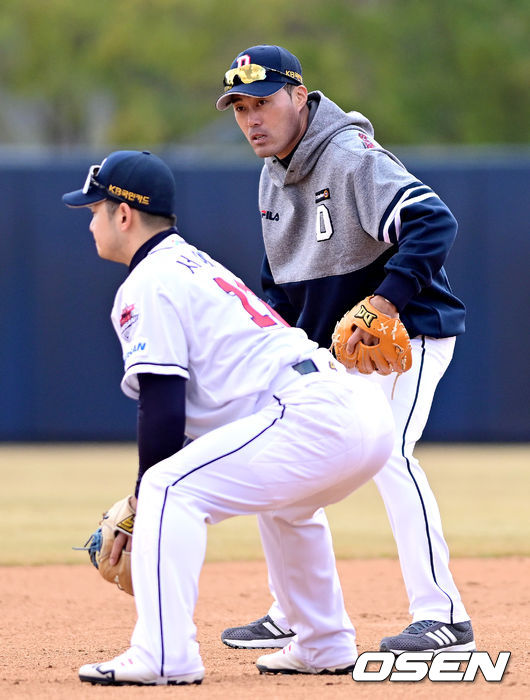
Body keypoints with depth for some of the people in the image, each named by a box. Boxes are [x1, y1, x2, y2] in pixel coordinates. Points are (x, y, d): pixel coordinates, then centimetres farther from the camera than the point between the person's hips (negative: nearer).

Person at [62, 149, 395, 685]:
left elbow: (164, 411, -9)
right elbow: (191, 402, 31)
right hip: (372, 416, 10)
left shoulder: (147, 287, -1)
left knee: (170, 489, -12)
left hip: (314, 418, -10)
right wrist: (141, 513, 26)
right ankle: (325, 648, 37)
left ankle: (164, 656, -21)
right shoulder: (195, 264, 29)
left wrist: (143, 505, 2)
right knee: (282, 497, 37)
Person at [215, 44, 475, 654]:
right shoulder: (274, 175, 7)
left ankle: (442, 614, -24)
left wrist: (386, 302, -41)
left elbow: (433, 222, -34)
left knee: (384, 451, -26)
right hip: (326, 348, 9)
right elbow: (280, 271, 20)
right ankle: (298, 615, 19)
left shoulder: (352, 159, -22)